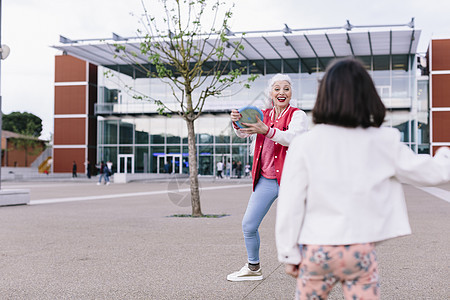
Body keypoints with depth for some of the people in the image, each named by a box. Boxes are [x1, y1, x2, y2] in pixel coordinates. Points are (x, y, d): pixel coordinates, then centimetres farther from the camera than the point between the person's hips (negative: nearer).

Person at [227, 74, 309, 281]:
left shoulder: (297, 115, -3)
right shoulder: (263, 115, 12)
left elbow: (293, 138, -22)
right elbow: (243, 133, 1)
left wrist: (266, 130, -37)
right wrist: (237, 123, -23)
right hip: (265, 180, 5)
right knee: (249, 226, 6)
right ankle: (253, 268, 26)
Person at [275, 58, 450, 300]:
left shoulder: (303, 144, -7)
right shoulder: (384, 143, -4)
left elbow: (290, 204, -6)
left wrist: (289, 253, 4)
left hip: (316, 251, 0)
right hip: (361, 250, 0)